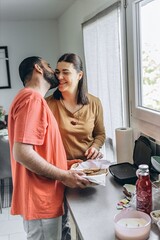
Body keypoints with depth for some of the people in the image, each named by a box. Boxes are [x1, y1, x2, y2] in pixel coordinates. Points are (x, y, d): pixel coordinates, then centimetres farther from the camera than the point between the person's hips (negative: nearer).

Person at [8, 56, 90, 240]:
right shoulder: (32, 98, -17)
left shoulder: (33, 98, 14)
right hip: (40, 199, -10)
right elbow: (22, 152, -26)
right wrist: (64, 176, -19)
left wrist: (66, 165, 12)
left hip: (42, 196, 10)